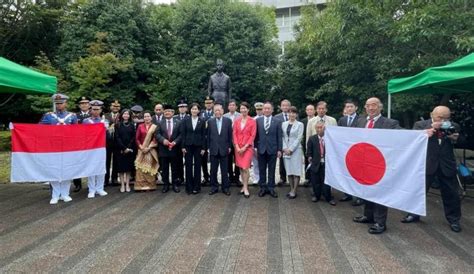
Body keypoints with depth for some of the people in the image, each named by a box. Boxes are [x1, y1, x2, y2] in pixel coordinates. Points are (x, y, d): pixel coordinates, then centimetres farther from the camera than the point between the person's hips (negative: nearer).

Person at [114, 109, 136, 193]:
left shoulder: (132, 125, 8)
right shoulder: (117, 125, 3)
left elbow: (133, 137, 1)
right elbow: (117, 137, -4)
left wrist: (128, 148, -10)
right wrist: (124, 148, -12)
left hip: (130, 149, 2)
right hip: (120, 149, -1)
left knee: (129, 167, 4)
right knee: (121, 167, 1)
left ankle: (127, 184, 11)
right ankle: (122, 185, 7)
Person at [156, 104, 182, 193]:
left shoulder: (178, 122, 4)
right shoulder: (160, 123, 7)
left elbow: (181, 134, -2)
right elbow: (157, 134, -1)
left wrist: (175, 142, -16)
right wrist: (163, 140, -18)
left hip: (174, 148, -1)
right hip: (163, 149, 1)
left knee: (174, 168, 7)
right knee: (164, 168, 7)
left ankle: (175, 184, 17)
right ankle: (165, 185, 17)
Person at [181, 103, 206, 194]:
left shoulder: (202, 121, 1)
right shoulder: (185, 120, 2)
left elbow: (203, 135, 0)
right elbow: (183, 134, 1)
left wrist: (203, 148, -4)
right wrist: (183, 146, -4)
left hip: (198, 146, 0)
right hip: (188, 146, 1)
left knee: (197, 166, 5)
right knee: (188, 166, 5)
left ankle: (196, 187, 14)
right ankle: (189, 187, 14)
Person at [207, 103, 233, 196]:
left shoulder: (228, 121, 0)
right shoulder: (210, 121, 3)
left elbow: (230, 135, 2)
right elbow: (208, 135, 5)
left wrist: (229, 146, -1)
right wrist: (208, 147, 2)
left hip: (224, 149, -1)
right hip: (213, 149, 1)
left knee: (224, 170, 7)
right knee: (213, 170, 8)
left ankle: (225, 187, 18)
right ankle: (214, 187, 20)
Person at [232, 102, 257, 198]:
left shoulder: (252, 121, -3)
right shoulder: (236, 121, 7)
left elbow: (253, 136, -6)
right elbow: (234, 134, 5)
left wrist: (245, 147, -12)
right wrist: (237, 146, -6)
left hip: (247, 147, -4)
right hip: (238, 147, 4)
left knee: (245, 168, -10)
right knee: (240, 168, 8)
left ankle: (246, 188, 2)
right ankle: (244, 186, 19)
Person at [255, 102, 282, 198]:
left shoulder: (277, 121, 1)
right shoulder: (258, 120, 4)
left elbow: (279, 137, 0)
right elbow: (256, 135, 5)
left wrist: (279, 149, -4)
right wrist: (255, 147, 1)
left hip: (272, 149, -1)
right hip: (261, 149, 1)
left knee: (271, 170, 7)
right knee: (262, 170, 8)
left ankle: (271, 188, 16)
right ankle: (263, 187, 19)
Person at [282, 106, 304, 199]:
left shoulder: (300, 124, -1)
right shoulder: (284, 124, 10)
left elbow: (299, 138, -7)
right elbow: (282, 137, 8)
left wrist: (291, 149, -12)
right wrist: (284, 148, -5)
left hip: (296, 150, -4)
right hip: (286, 150, 4)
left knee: (296, 170, -3)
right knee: (289, 170, 7)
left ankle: (294, 191, 2)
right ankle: (291, 189, 15)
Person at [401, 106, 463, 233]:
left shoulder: (453, 126, 4)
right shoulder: (420, 125, -2)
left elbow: (461, 142, 5)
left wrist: (455, 139, -18)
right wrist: (430, 128, -22)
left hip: (447, 165, 2)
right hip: (426, 164, -1)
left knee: (451, 194, 10)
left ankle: (453, 219, 27)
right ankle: (414, 214, 25)